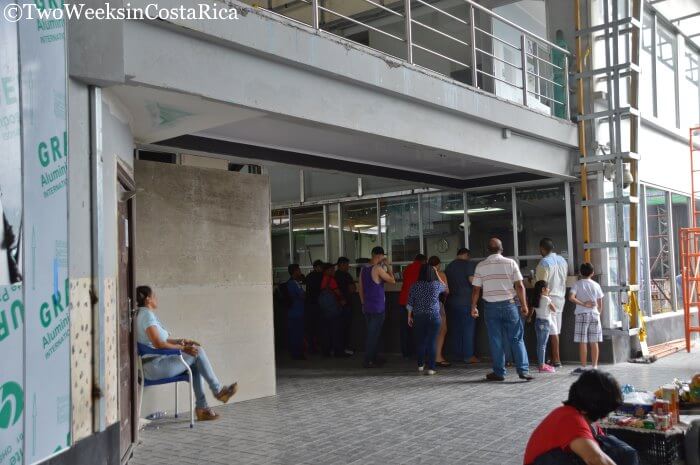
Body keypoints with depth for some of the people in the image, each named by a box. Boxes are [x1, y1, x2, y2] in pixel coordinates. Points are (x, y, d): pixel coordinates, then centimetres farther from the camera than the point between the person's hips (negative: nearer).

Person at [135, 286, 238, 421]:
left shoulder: (144, 314, 16)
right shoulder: (147, 315, -16)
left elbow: (162, 340, 20)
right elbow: (158, 344, -24)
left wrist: (182, 341, 11)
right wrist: (183, 348, -17)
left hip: (155, 365, 10)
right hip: (155, 366, -10)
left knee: (195, 364, 14)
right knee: (198, 352, -7)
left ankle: (201, 408, 10)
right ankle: (218, 390, 5)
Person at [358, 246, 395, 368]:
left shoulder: (363, 270, 9)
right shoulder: (378, 269, -14)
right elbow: (392, 281, -9)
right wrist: (388, 266, -2)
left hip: (367, 307, 8)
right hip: (378, 308, -8)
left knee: (371, 333, 16)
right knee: (374, 334, -3)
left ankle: (373, 358, 22)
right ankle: (368, 361, -3)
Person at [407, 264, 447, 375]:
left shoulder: (415, 286, -1)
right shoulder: (436, 284, -5)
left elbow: (410, 303, 2)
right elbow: (445, 287, 19)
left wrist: (409, 316, 12)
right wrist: (437, 274, 17)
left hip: (419, 317, 2)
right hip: (433, 317, -2)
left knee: (420, 341, 13)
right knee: (432, 342, 0)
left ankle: (420, 365, 22)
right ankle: (431, 368, 0)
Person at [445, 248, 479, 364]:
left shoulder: (449, 266, 14)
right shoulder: (469, 264, -7)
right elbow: (472, 280, -16)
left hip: (452, 301, 6)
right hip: (466, 301, -6)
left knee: (455, 328, 11)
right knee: (468, 328, -1)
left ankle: (456, 354, 15)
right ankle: (468, 356, 0)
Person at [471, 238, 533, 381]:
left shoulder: (480, 266, 0)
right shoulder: (510, 263, -2)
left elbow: (476, 290, 2)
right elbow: (519, 286, -5)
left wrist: (473, 307, 12)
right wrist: (524, 305, 2)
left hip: (491, 306, 1)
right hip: (508, 304, -1)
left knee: (495, 340, 7)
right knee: (516, 339, 5)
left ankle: (499, 372, 11)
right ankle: (523, 370, 0)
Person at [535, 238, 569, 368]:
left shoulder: (544, 263, -14)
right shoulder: (562, 260, 10)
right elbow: (564, 280, 15)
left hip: (549, 298, -8)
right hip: (561, 297, 8)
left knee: (552, 330, -5)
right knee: (556, 330, 12)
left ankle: (556, 359, -4)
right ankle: (555, 358, 15)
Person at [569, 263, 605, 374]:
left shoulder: (578, 284, -2)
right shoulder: (596, 285, 6)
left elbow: (571, 297, -19)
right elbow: (600, 304, 7)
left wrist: (583, 304, -11)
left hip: (582, 315, -3)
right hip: (594, 314, 3)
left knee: (582, 342, -1)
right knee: (594, 342, 6)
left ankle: (583, 367, 1)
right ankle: (594, 366, 8)